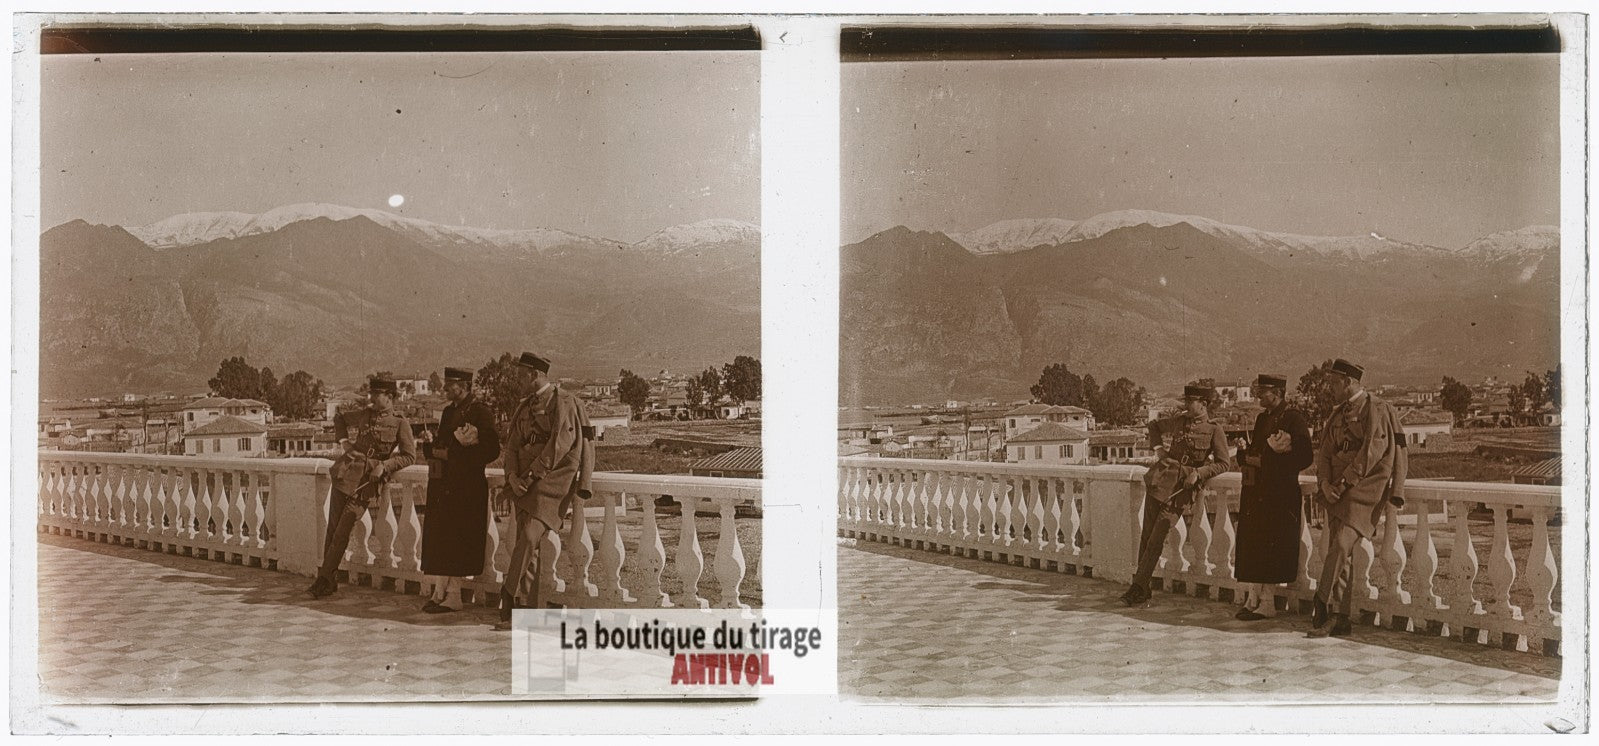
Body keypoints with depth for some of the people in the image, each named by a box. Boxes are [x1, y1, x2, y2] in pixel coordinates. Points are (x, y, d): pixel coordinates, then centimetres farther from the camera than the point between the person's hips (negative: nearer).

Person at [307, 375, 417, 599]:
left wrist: (384, 465, -14)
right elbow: (339, 419, 29)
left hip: (366, 481, -5)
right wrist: (343, 440, 14)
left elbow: (409, 456, -3)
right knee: (332, 528, 2)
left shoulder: (400, 424, -2)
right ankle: (330, 580, 10)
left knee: (342, 532, -7)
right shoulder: (364, 415, 11)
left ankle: (324, 580, -2)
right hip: (345, 473, 5)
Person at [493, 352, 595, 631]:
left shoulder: (564, 403, -4)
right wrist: (512, 476, -6)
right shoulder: (524, 407, 18)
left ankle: (509, 595, -15)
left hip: (553, 479, -7)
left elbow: (559, 445, -13)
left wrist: (532, 475, -15)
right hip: (525, 481, 7)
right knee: (528, 545, 3)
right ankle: (530, 608, 7)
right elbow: (512, 444, 12)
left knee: (530, 536, -20)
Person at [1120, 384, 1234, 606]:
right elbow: (1154, 426, 30)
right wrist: (1158, 449, 16)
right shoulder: (1178, 422, 12)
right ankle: (1142, 588, 13)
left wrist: (1198, 473, -13)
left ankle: (1139, 586, -5)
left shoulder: (1214, 430, -2)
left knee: (1156, 540, -9)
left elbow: (1224, 463, -3)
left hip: (1180, 488, -5)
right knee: (1146, 535, 5)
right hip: (1159, 480, 5)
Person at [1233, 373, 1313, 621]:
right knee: (1250, 546, 5)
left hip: (1279, 493, -8)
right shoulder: (1262, 418, 18)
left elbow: (1304, 456, -14)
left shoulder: (1293, 418, -7)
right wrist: (1247, 457, -4)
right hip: (1255, 492, 8)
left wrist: (1264, 462, -15)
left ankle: (1266, 603, -3)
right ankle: (1253, 598, 10)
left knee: (1268, 548, -8)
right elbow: (1251, 450, 21)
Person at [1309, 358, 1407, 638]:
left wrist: (1345, 483, -15)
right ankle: (1340, 619, 5)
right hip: (1339, 490, 7)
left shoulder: (1375, 409, -5)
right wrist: (1325, 484, -5)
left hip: (1365, 487, -7)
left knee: (1341, 544, -20)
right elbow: (1325, 452, 12)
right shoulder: (1338, 414, 19)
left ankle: (1323, 604, -18)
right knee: (1341, 553, 4)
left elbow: (1371, 452, -14)